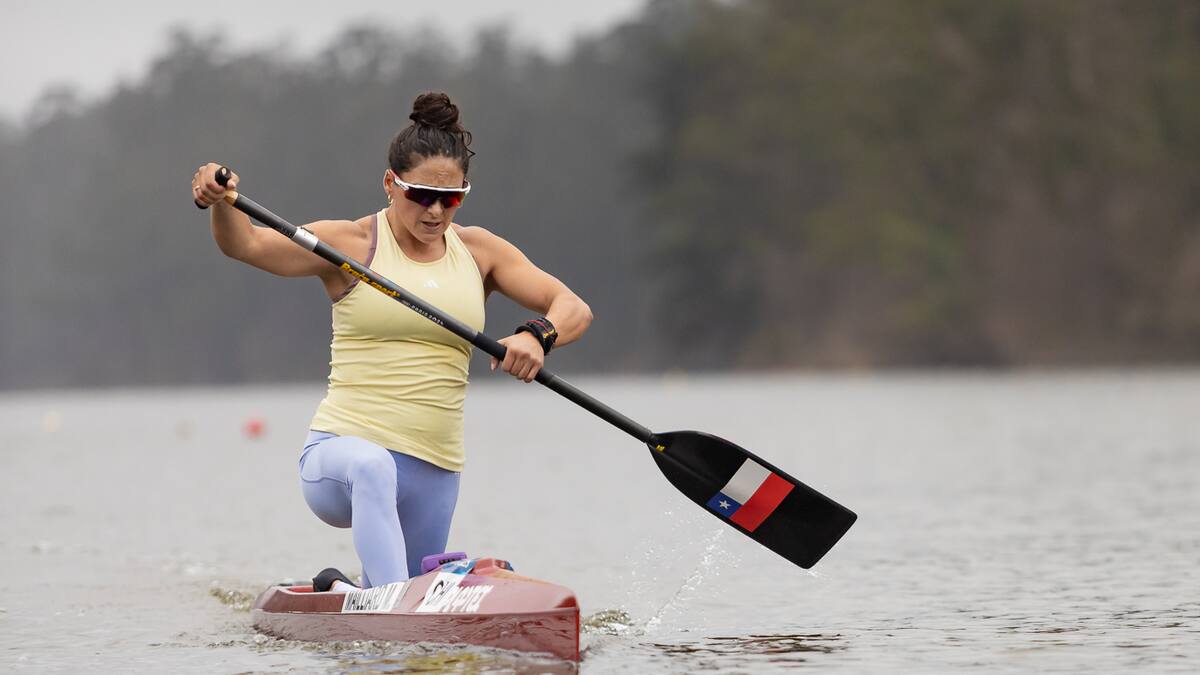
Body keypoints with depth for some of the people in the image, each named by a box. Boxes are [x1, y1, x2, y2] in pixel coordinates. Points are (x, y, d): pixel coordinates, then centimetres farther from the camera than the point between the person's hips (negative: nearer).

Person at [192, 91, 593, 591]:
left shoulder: (477, 252, 9)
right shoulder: (353, 245, -1)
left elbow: (573, 309, 4)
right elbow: (247, 245, -10)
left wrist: (538, 336, -19)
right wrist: (220, 203, -32)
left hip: (434, 475, 5)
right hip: (339, 453, -5)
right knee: (372, 468, -41)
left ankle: (337, 593, 49)